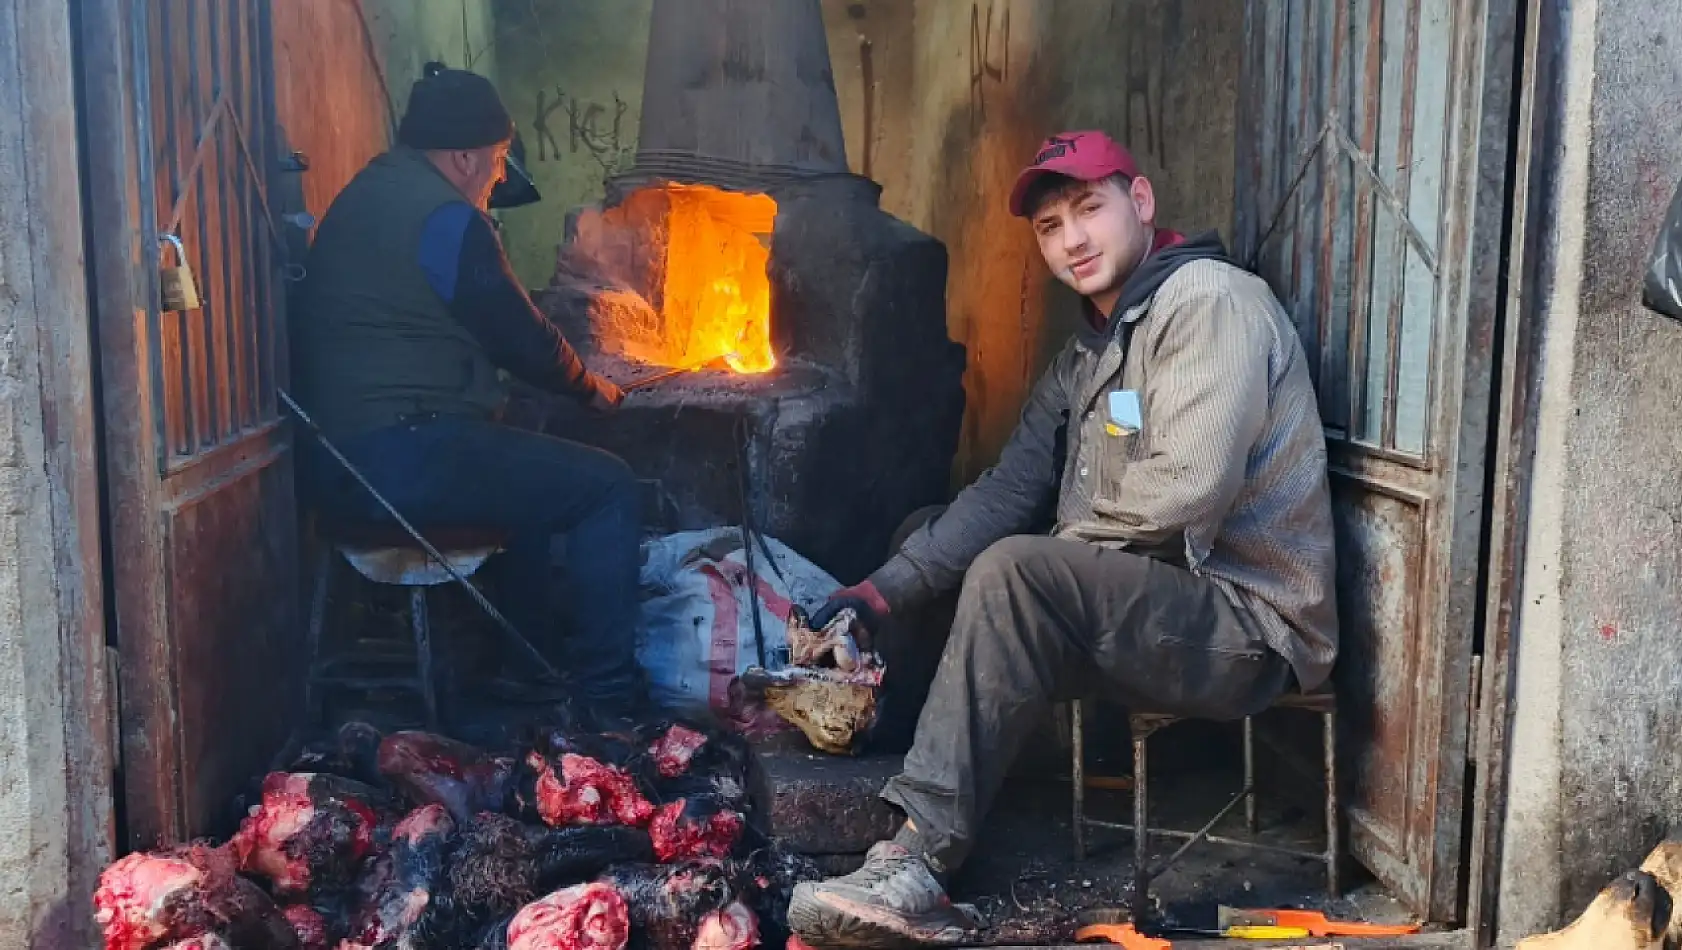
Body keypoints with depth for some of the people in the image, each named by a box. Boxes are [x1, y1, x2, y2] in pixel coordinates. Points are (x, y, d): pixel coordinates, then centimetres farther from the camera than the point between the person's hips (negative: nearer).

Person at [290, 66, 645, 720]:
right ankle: (607, 702, -3)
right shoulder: (447, 218, -11)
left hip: (338, 459, 11)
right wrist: (591, 389, 15)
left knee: (532, 472, 29)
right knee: (608, 490, -6)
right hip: (402, 456, -11)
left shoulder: (368, 194, 20)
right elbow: (521, 336, -4)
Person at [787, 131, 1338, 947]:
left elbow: (1187, 489, -24)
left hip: (1250, 625, -9)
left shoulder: (1209, 301, -11)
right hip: (1160, 607, 9)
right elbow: (1005, 492, 10)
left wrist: (1072, 537, -7)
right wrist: (882, 591, -1)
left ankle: (920, 863, -24)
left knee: (1013, 572, -29)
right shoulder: (1088, 353, 16)